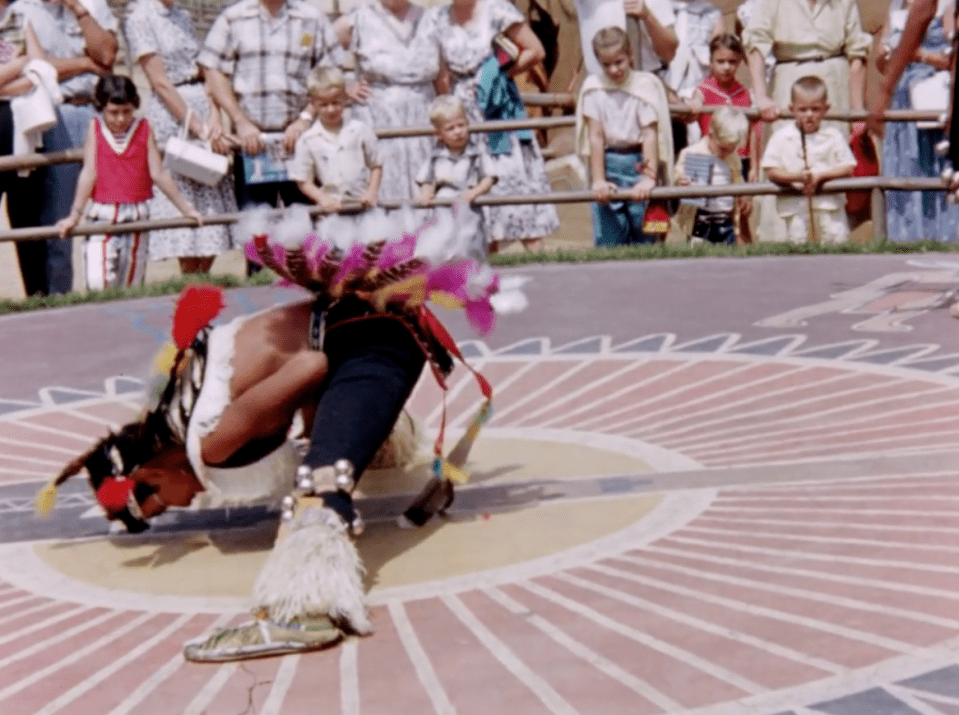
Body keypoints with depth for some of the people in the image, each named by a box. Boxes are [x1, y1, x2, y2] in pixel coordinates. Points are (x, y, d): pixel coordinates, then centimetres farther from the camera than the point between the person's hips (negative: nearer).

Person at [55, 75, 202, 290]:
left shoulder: (144, 129, 5)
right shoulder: (95, 128, 2)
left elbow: (158, 174, 6)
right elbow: (89, 173, -2)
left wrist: (185, 208, 4)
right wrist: (74, 215, -7)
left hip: (136, 216, 2)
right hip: (103, 216, -1)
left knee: (131, 284, 2)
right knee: (98, 282, -16)